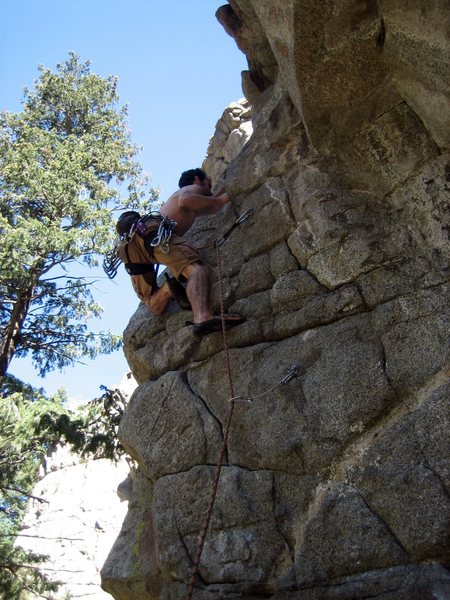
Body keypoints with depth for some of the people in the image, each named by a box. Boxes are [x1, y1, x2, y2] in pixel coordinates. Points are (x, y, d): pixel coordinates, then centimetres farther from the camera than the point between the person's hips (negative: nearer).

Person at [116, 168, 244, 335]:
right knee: (195, 268, -28)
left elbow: (209, 209, 60)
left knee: (155, 306, 11)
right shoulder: (193, 187, 19)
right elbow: (184, 201, -6)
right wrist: (220, 200, 3)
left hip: (131, 243, 8)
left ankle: (169, 287, -21)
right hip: (154, 231, -8)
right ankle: (202, 317, -54)